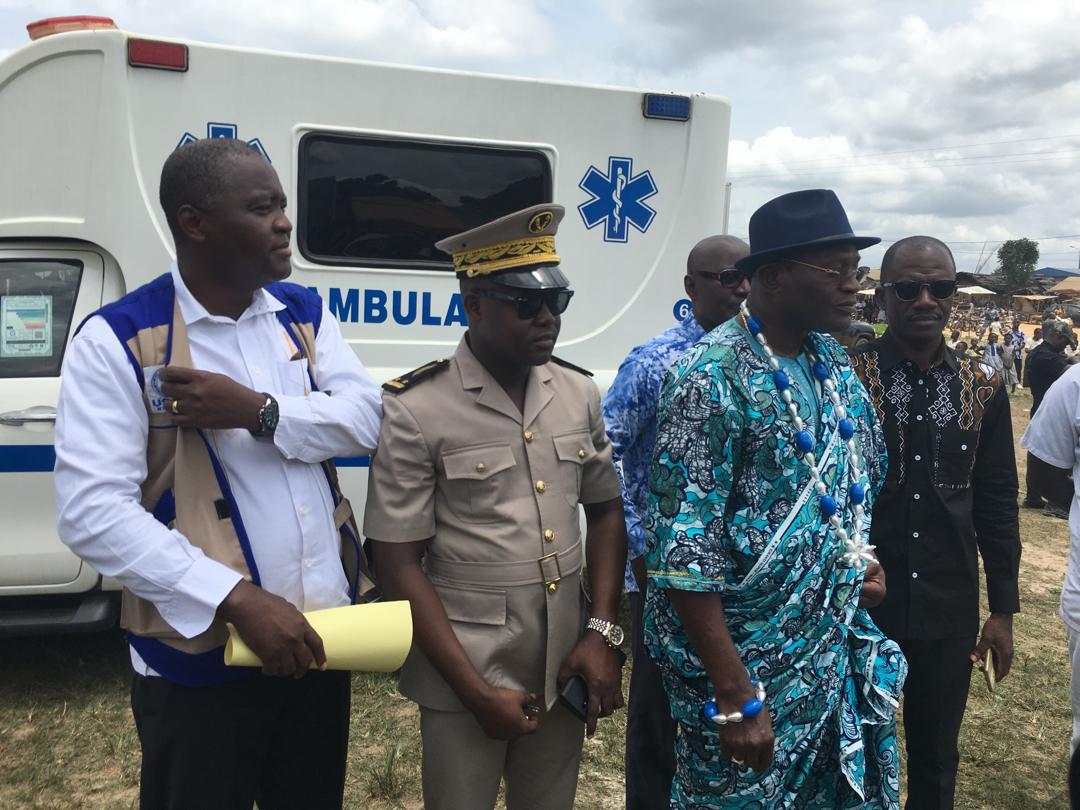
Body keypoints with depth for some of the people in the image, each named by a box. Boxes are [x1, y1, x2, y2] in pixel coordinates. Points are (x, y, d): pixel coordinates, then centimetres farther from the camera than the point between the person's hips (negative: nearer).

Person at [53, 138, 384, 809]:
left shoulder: (304, 313, 4)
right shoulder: (117, 341, -13)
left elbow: (365, 419, -5)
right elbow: (92, 511, -19)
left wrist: (258, 411, -22)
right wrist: (238, 599, -25)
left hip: (322, 634, 5)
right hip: (201, 658, -5)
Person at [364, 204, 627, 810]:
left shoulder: (580, 393, 1)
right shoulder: (415, 411, -14)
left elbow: (606, 511, 10)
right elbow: (399, 564, -12)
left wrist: (604, 632, -2)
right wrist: (478, 691, -13)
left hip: (565, 665, 5)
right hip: (465, 668, -4)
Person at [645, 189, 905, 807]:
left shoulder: (834, 363, 4)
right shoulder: (713, 380, -20)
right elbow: (685, 552, -23)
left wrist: (865, 557, 5)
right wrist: (736, 697, -21)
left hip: (840, 653, 7)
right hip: (747, 661, -7)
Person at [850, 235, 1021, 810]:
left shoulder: (983, 389, 2)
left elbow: (997, 504, 7)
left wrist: (1003, 609, 7)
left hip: (949, 610, 3)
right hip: (855, 605, -3)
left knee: (937, 760, 19)